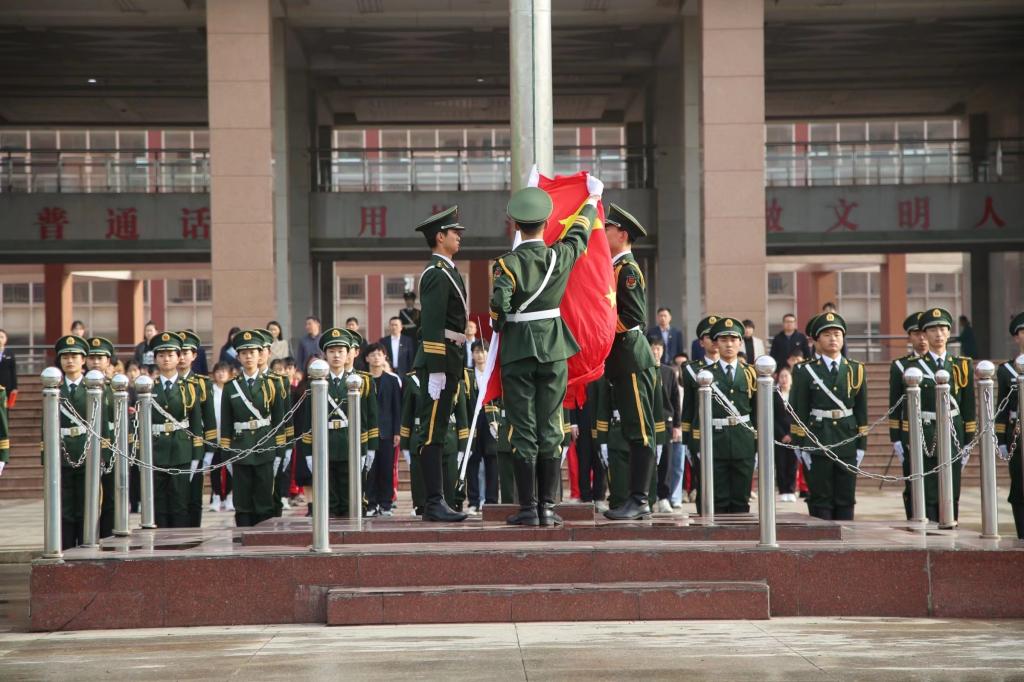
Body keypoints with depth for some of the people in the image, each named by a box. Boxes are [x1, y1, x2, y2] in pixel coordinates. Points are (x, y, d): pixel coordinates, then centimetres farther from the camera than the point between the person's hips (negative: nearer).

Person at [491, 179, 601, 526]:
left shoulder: (509, 263, -10)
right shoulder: (561, 256, -1)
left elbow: (499, 305, -22)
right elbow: (580, 231, 18)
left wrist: (498, 325, 1)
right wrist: (593, 197, 35)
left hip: (517, 352, -2)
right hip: (555, 351, 2)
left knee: (523, 430, 2)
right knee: (550, 429, 6)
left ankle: (528, 508, 1)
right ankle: (548, 507, 5)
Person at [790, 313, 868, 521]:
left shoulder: (856, 370, 9)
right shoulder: (806, 371, 1)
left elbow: (862, 410, 9)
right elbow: (799, 411, -1)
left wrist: (861, 445, 4)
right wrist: (801, 446, -6)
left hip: (847, 443, 2)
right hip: (817, 443, -2)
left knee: (846, 500, 5)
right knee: (820, 501, 0)